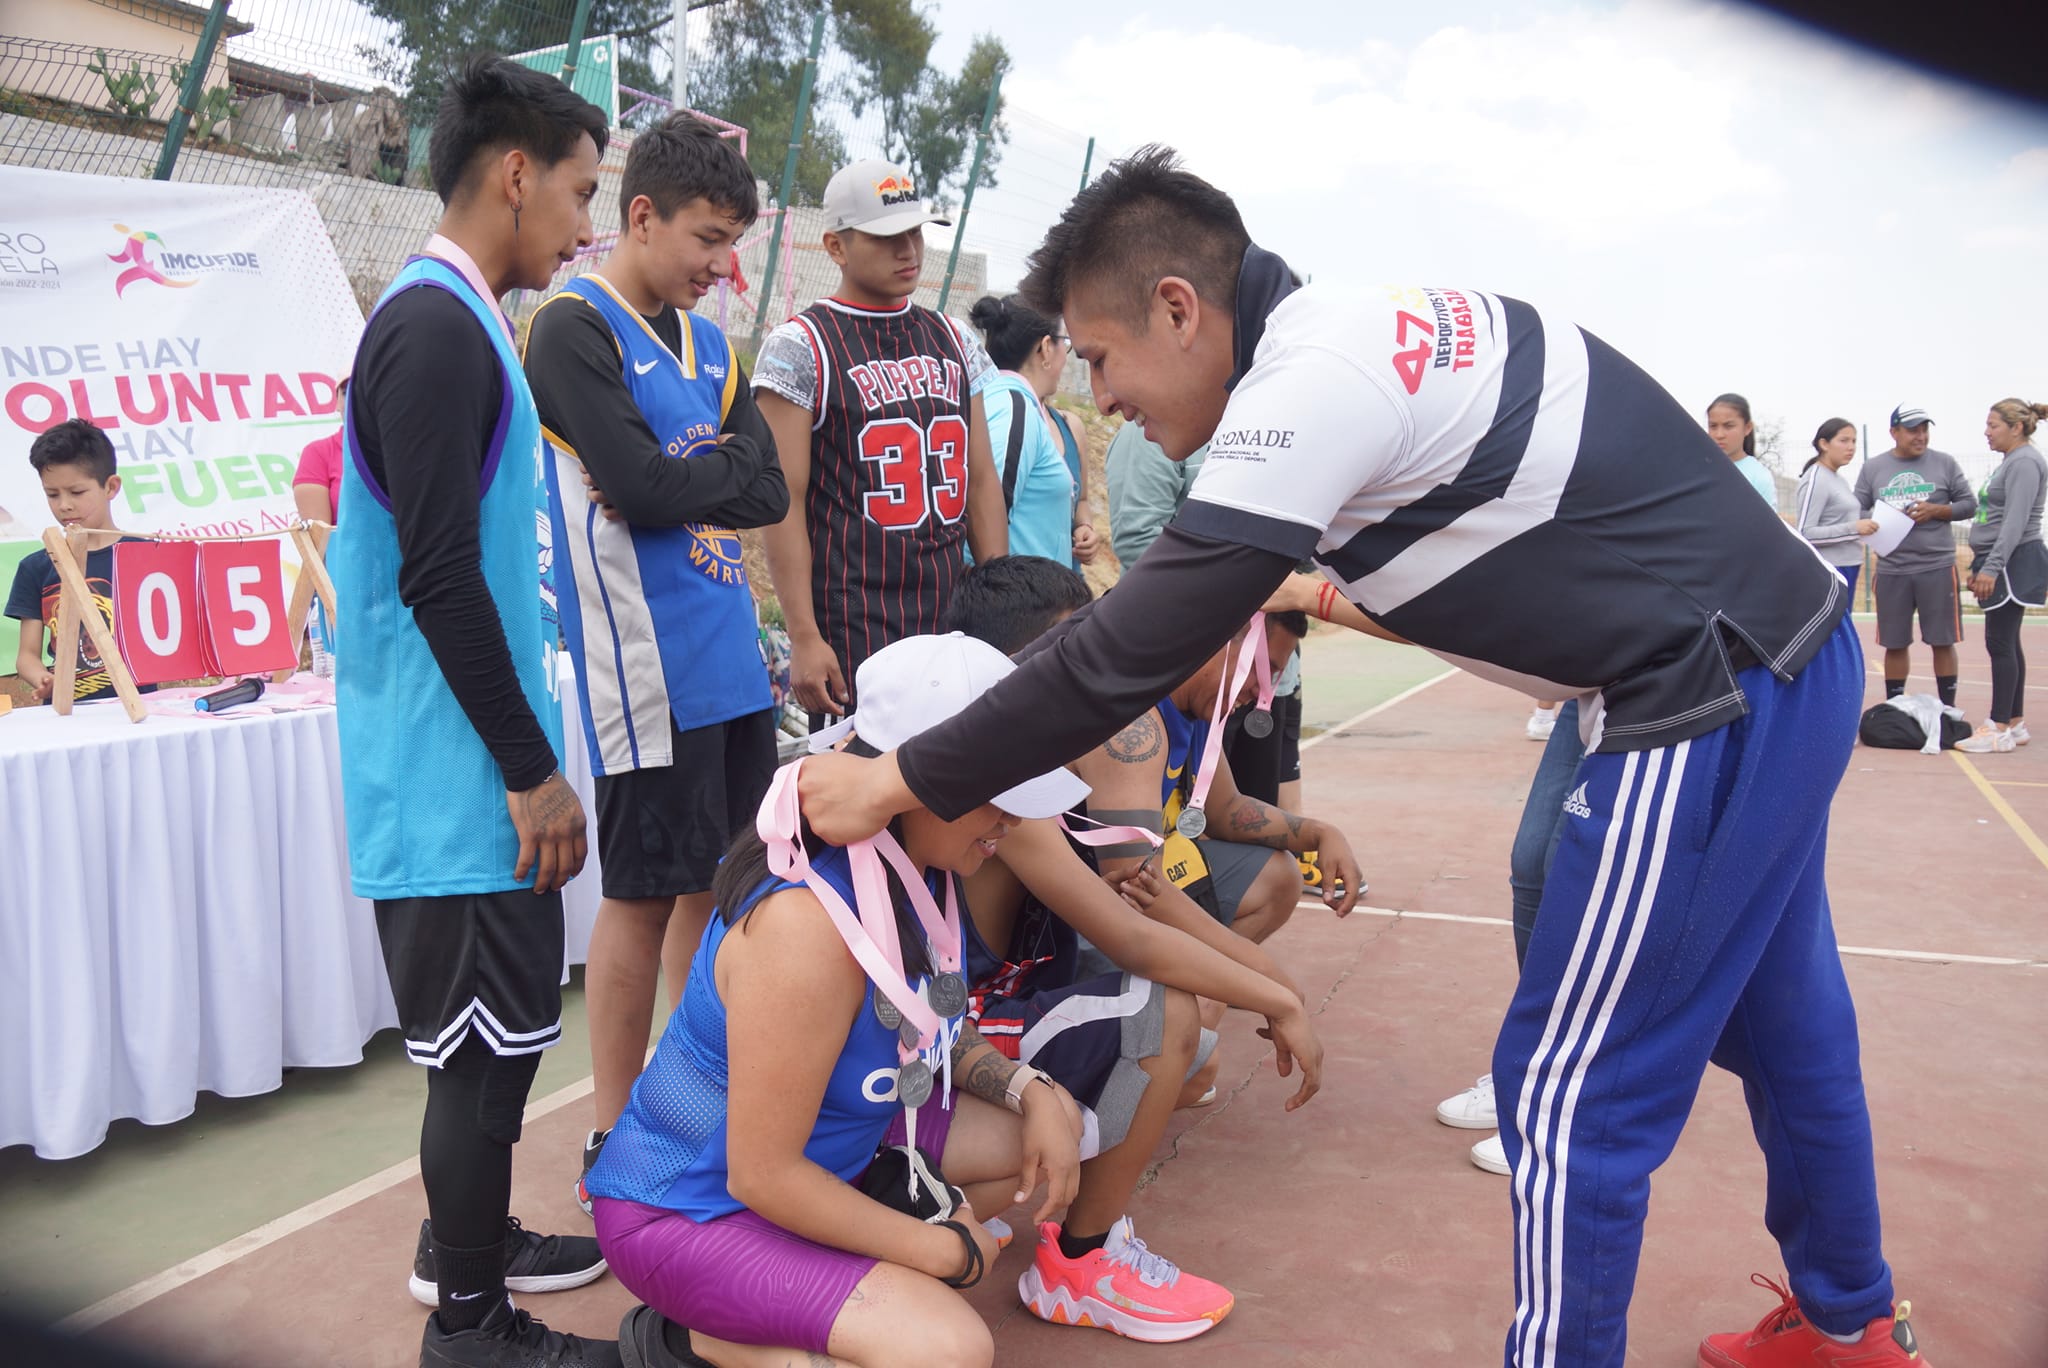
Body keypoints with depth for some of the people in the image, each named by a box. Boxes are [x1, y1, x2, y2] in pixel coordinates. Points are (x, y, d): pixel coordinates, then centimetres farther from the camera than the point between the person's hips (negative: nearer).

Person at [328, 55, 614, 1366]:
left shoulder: (451, 321, 14)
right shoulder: (437, 328, -17)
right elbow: (439, 578, -22)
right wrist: (531, 770, -17)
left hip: (465, 766, 10)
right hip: (462, 774, -10)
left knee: (501, 1021, 20)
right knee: (489, 1038, 1)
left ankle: (465, 1237, 37)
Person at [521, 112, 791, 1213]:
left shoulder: (709, 345, 16)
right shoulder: (573, 331, -7)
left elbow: (768, 491, 6)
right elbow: (638, 484, -18)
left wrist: (679, 476, -9)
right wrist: (723, 471, -2)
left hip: (731, 658, 8)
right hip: (648, 666, -7)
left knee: (719, 878, 13)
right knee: (645, 894, -1)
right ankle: (614, 1145, 12)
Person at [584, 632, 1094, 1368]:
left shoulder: (919, 872, -7)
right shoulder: (809, 926, -33)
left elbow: (931, 1029, 10)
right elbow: (762, 1175, -28)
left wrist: (1032, 1091, -9)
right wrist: (942, 1249, -17)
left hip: (826, 1150, 9)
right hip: (687, 1204, -9)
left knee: (1051, 1128, 7)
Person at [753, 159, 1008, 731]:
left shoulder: (954, 341, 13)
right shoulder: (799, 347, -4)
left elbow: (981, 481, 14)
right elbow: (784, 503, -9)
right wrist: (803, 637, -15)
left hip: (954, 618, 5)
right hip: (851, 631, -5)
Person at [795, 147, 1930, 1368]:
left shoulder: (1312, 384, -21)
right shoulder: (1356, 324, 8)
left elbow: (1129, 654, -21)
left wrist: (899, 783, -14)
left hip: (1717, 698, -10)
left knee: (1570, 1093, 0)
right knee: (1780, 1023, 24)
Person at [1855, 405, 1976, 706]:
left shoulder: (1944, 463, 5)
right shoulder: (1872, 468, 6)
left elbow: (1969, 504, 6)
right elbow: (1857, 512, 5)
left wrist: (1935, 510, -12)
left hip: (1938, 567, -1)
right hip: (1891, 570, 1)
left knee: (1942, 642, 2)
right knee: (1895, 644, 8)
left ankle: (1948, 710, 13)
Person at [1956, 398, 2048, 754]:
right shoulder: (2010, 462, 18)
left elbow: (2015, 521, -21)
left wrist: (1992, 567, -25)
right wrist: (1980, 566, 23)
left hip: (2014, 563, -10)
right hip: (2001, 564, 10)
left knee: (2000, 642, -8)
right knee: (2006, 643, 11)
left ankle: (2000, 728, -6)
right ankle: (2015, 723, 17)